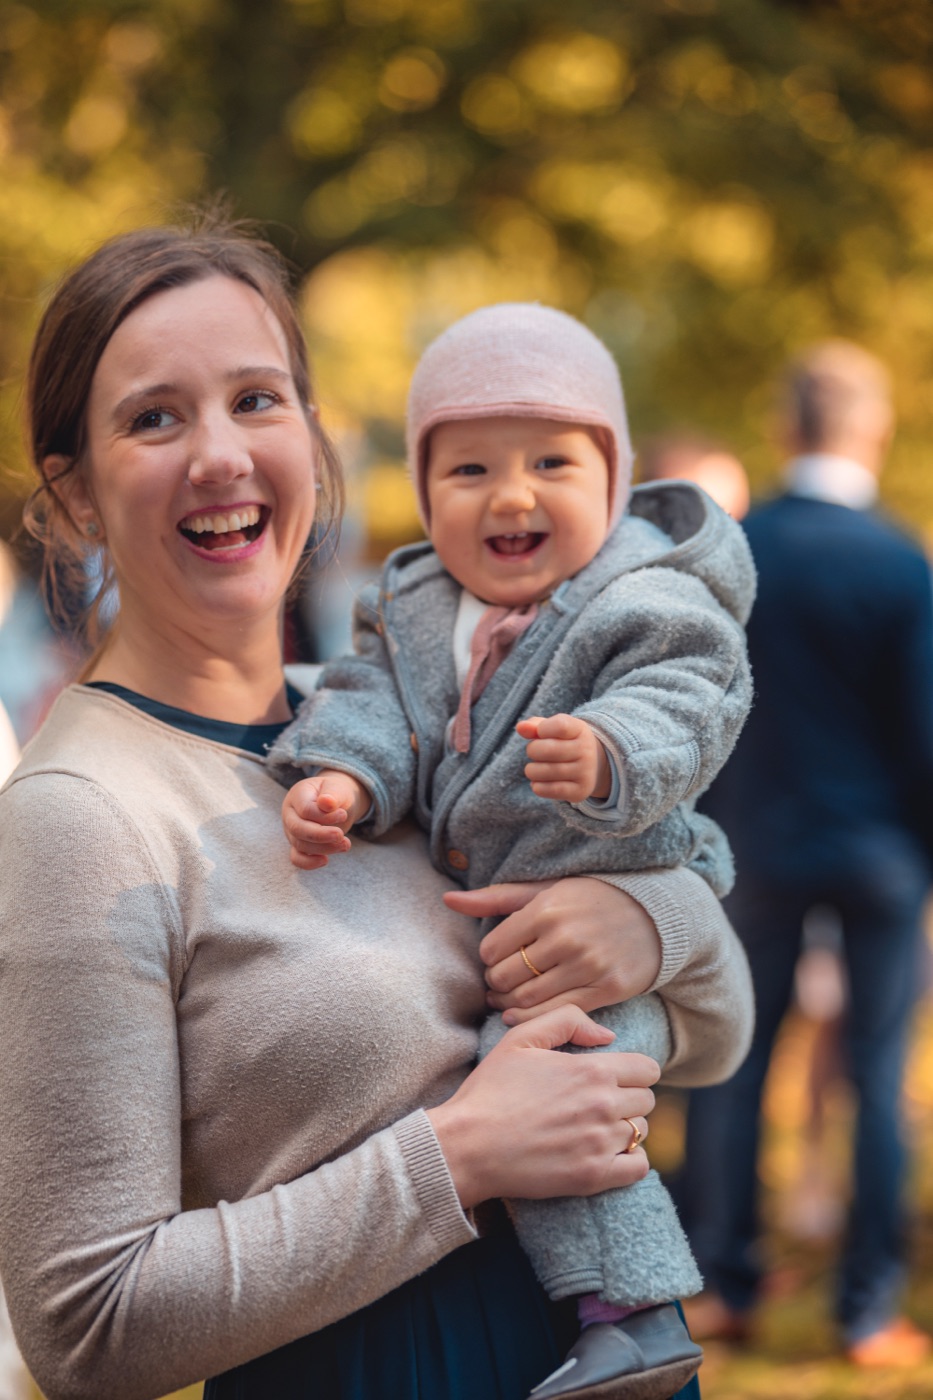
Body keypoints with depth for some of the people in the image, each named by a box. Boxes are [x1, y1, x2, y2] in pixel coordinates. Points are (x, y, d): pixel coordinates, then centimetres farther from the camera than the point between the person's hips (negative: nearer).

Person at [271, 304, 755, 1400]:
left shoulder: (652, 608, -16)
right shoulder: (413, 608, 6)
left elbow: (676, 713, -29)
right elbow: (374, 698, -2)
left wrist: (606, 757, -52)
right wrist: (339, 776, -24)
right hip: (475, 905, 9)